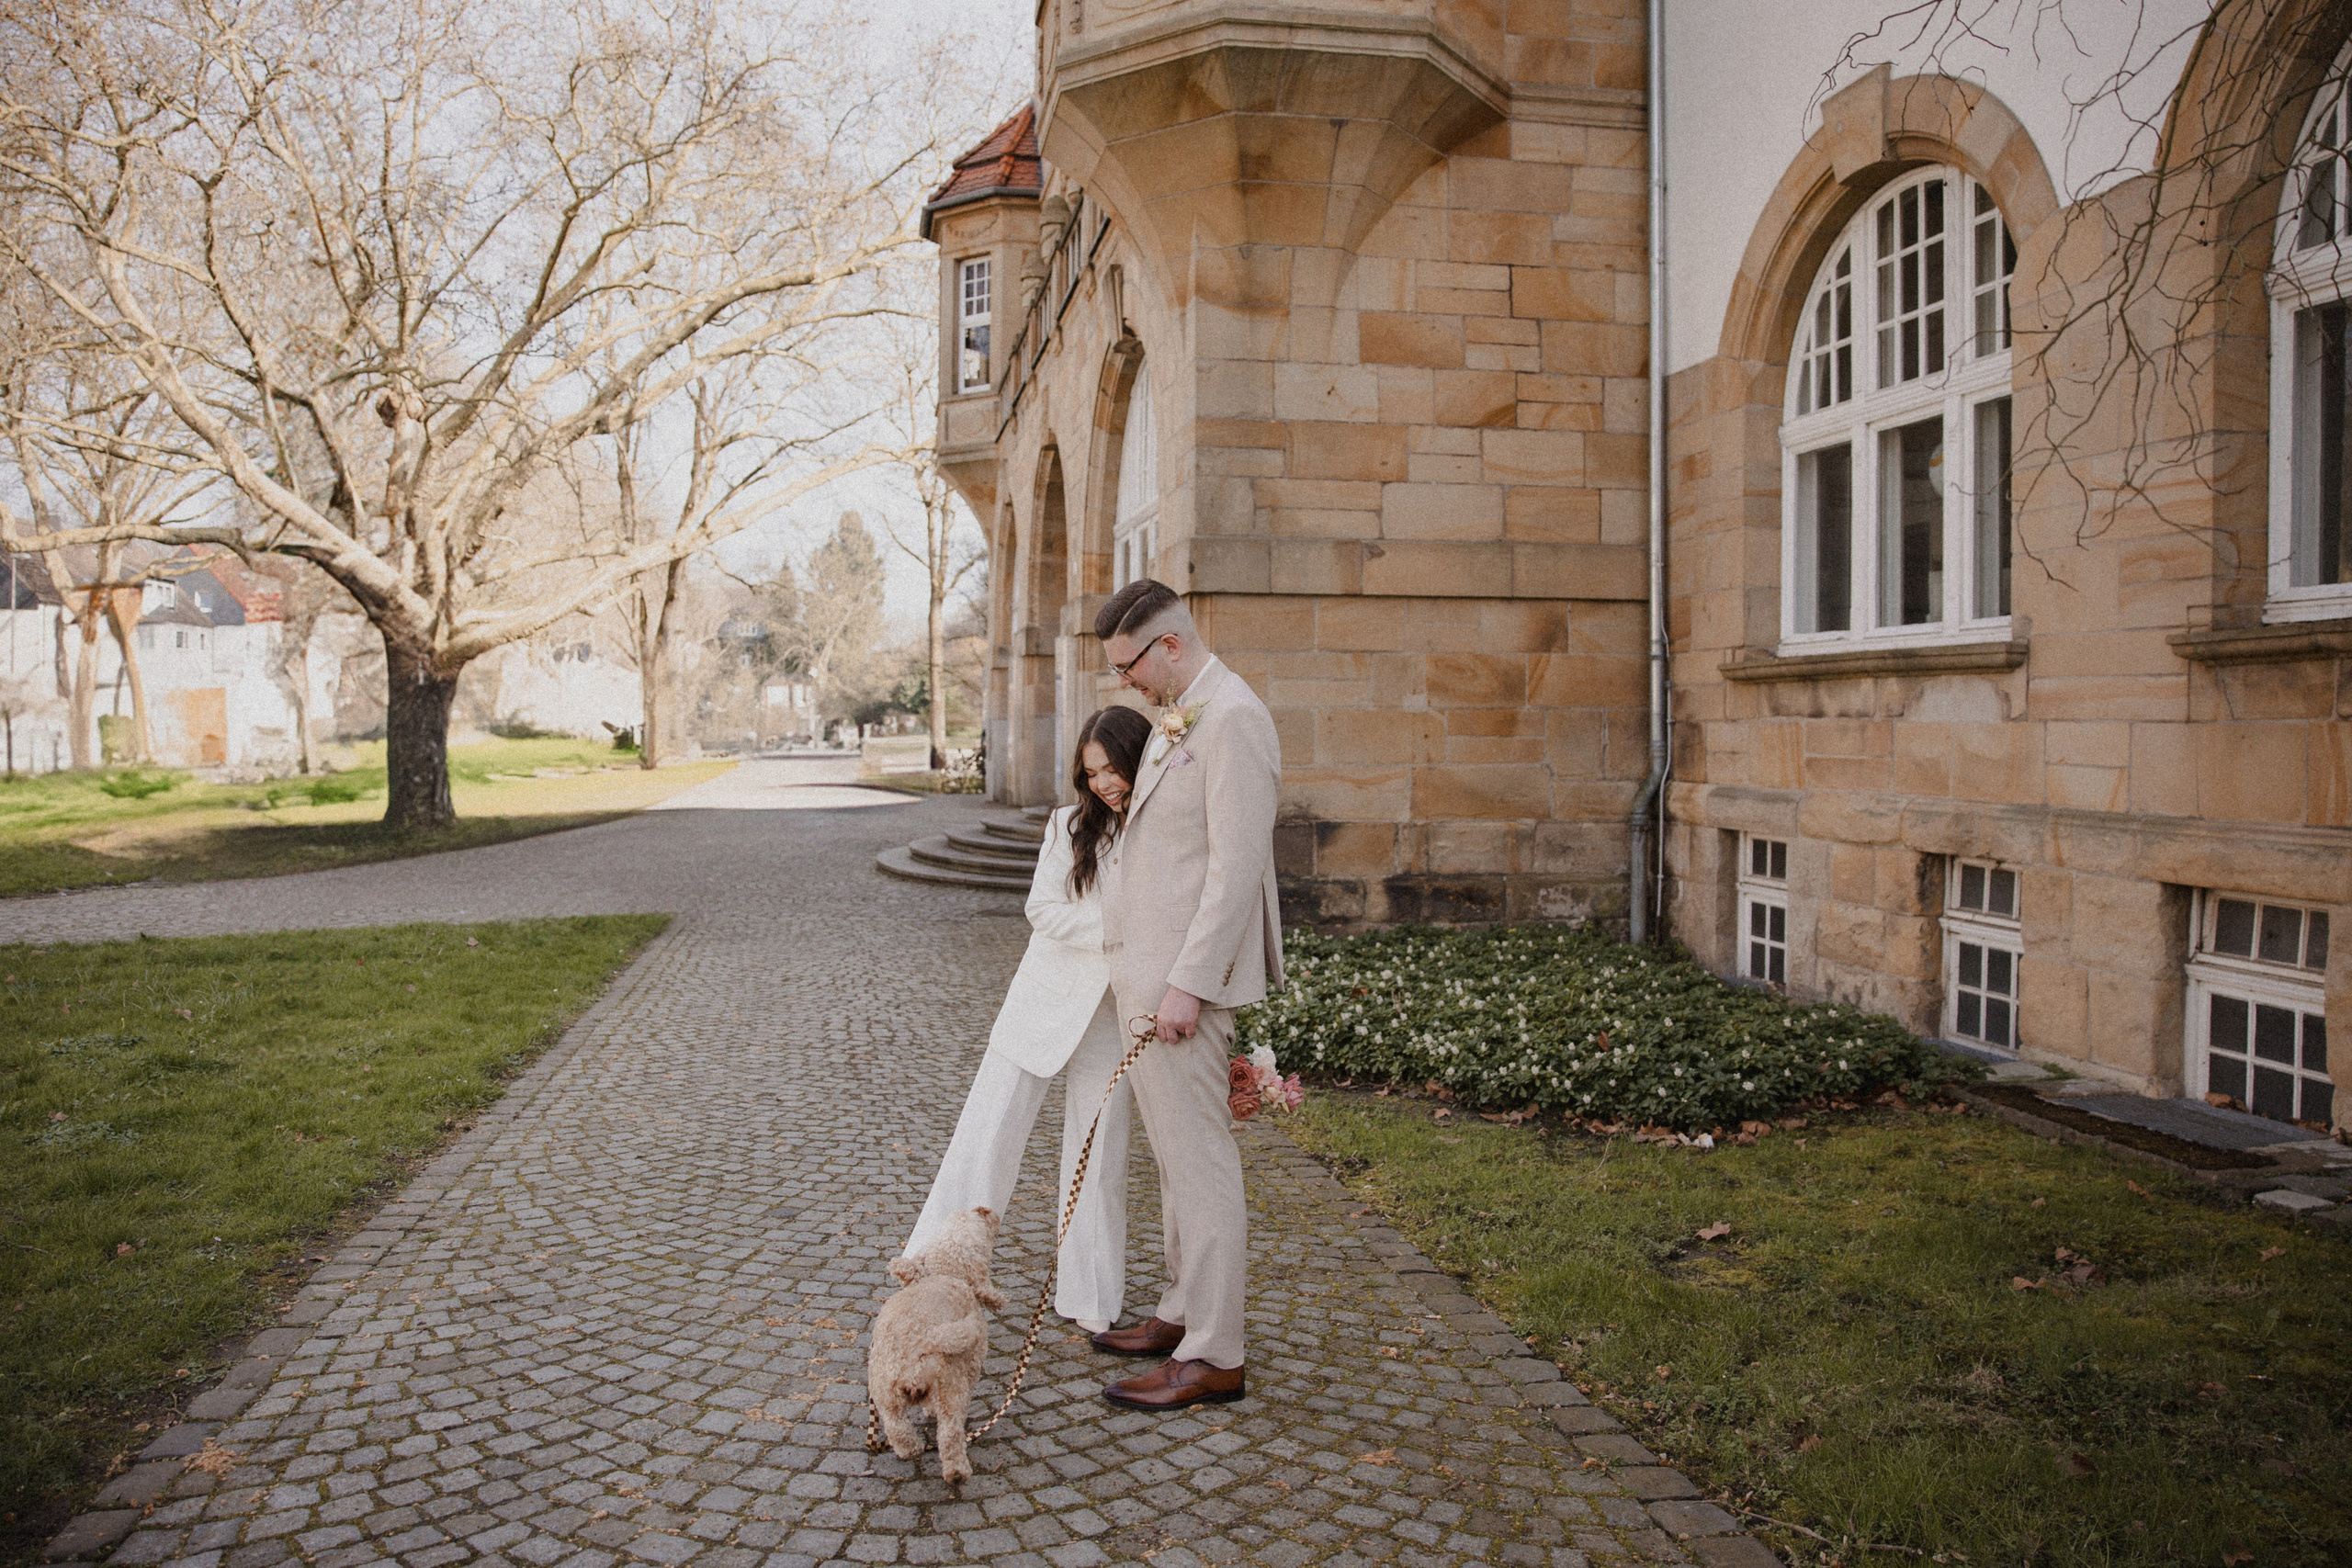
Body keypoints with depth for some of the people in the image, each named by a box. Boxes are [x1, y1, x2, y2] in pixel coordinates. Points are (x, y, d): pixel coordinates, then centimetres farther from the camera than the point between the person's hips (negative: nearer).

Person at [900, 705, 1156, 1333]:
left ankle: (1091, 1301, 20)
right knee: (988, 1132, -1)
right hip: (1045, 1000, 0)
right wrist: (1116, 928, -18)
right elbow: (1043, 910, -7)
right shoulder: (1070, 826, 2)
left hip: (1116, 1016, 0)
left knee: (1100, 1157, 7)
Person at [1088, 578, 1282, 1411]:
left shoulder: (1232, 718, -16)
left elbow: (1237, 867, -22)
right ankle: (1185, 1311, 31)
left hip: (1184, 978, -10)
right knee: (1175, 1153, 18)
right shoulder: (1177, 715, 16)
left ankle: (1213, 1357, 5)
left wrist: (1187, 984, -23)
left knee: (1198, 1157, -4)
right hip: (1148, 968, 10)